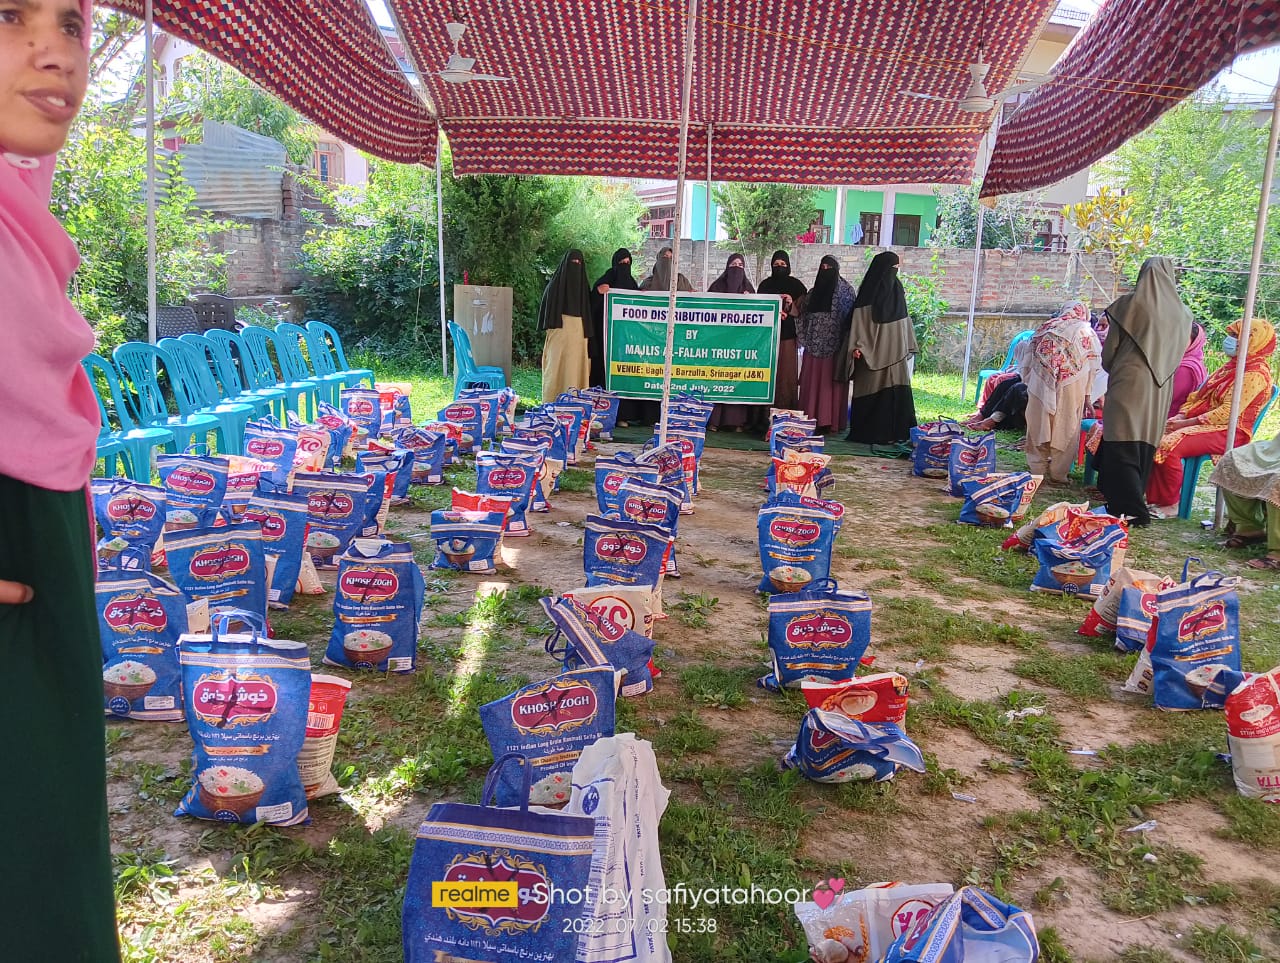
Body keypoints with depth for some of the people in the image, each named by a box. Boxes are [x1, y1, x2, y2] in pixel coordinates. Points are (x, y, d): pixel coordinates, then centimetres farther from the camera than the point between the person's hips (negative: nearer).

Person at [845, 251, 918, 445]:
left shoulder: (896, 289, 12)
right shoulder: (869, 291, -5)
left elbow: (904, 320, 18)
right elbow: (859, 320, -9)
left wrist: (907, 347, 18)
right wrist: (857, 346, -19)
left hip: (895, 352, 6)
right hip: (871, 352, -6)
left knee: (896, 391, 2)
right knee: (871, 392, -3)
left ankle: (893, 432, 6)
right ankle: (867, 432, 4)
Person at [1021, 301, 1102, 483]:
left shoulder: (1045, 327, 18)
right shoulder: (1086, 331, 12)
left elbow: (1027, 365, 14)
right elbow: (1093, 368, 7)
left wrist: (1029, 384, 21)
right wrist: (1087, 397, 10)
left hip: (1039, 385, 2)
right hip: (1071, 386, -2)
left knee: (1039, 426, 11)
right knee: (1065, 429, 7)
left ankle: (1037, 470, 18)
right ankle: (1058, 473, 11)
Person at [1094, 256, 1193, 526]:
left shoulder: (1129, 305, -5)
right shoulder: (1182, 313, 5)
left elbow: (1109, 351, 1)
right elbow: (1178, 354, 10)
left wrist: (1114, 370, 20)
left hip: (1128, 384, -5)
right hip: (1161, 390, 5)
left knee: (1121, 449, -3)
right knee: (1145, 447, 13)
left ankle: (1131, 510, -8)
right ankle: (1135, 500, 21)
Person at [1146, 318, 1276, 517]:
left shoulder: (1255, 374, -11)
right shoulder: (1232, 366, 19)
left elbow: (1229, 412, -20)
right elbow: (1201, 394, 19)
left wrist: (1187, 423, -19)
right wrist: (1181, 415, 0)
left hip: (1229, 432, -9)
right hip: (1207, 424, 9)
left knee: (1169, 445, -30)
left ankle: (1170, 505, -17)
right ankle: (1154, 498, -10)